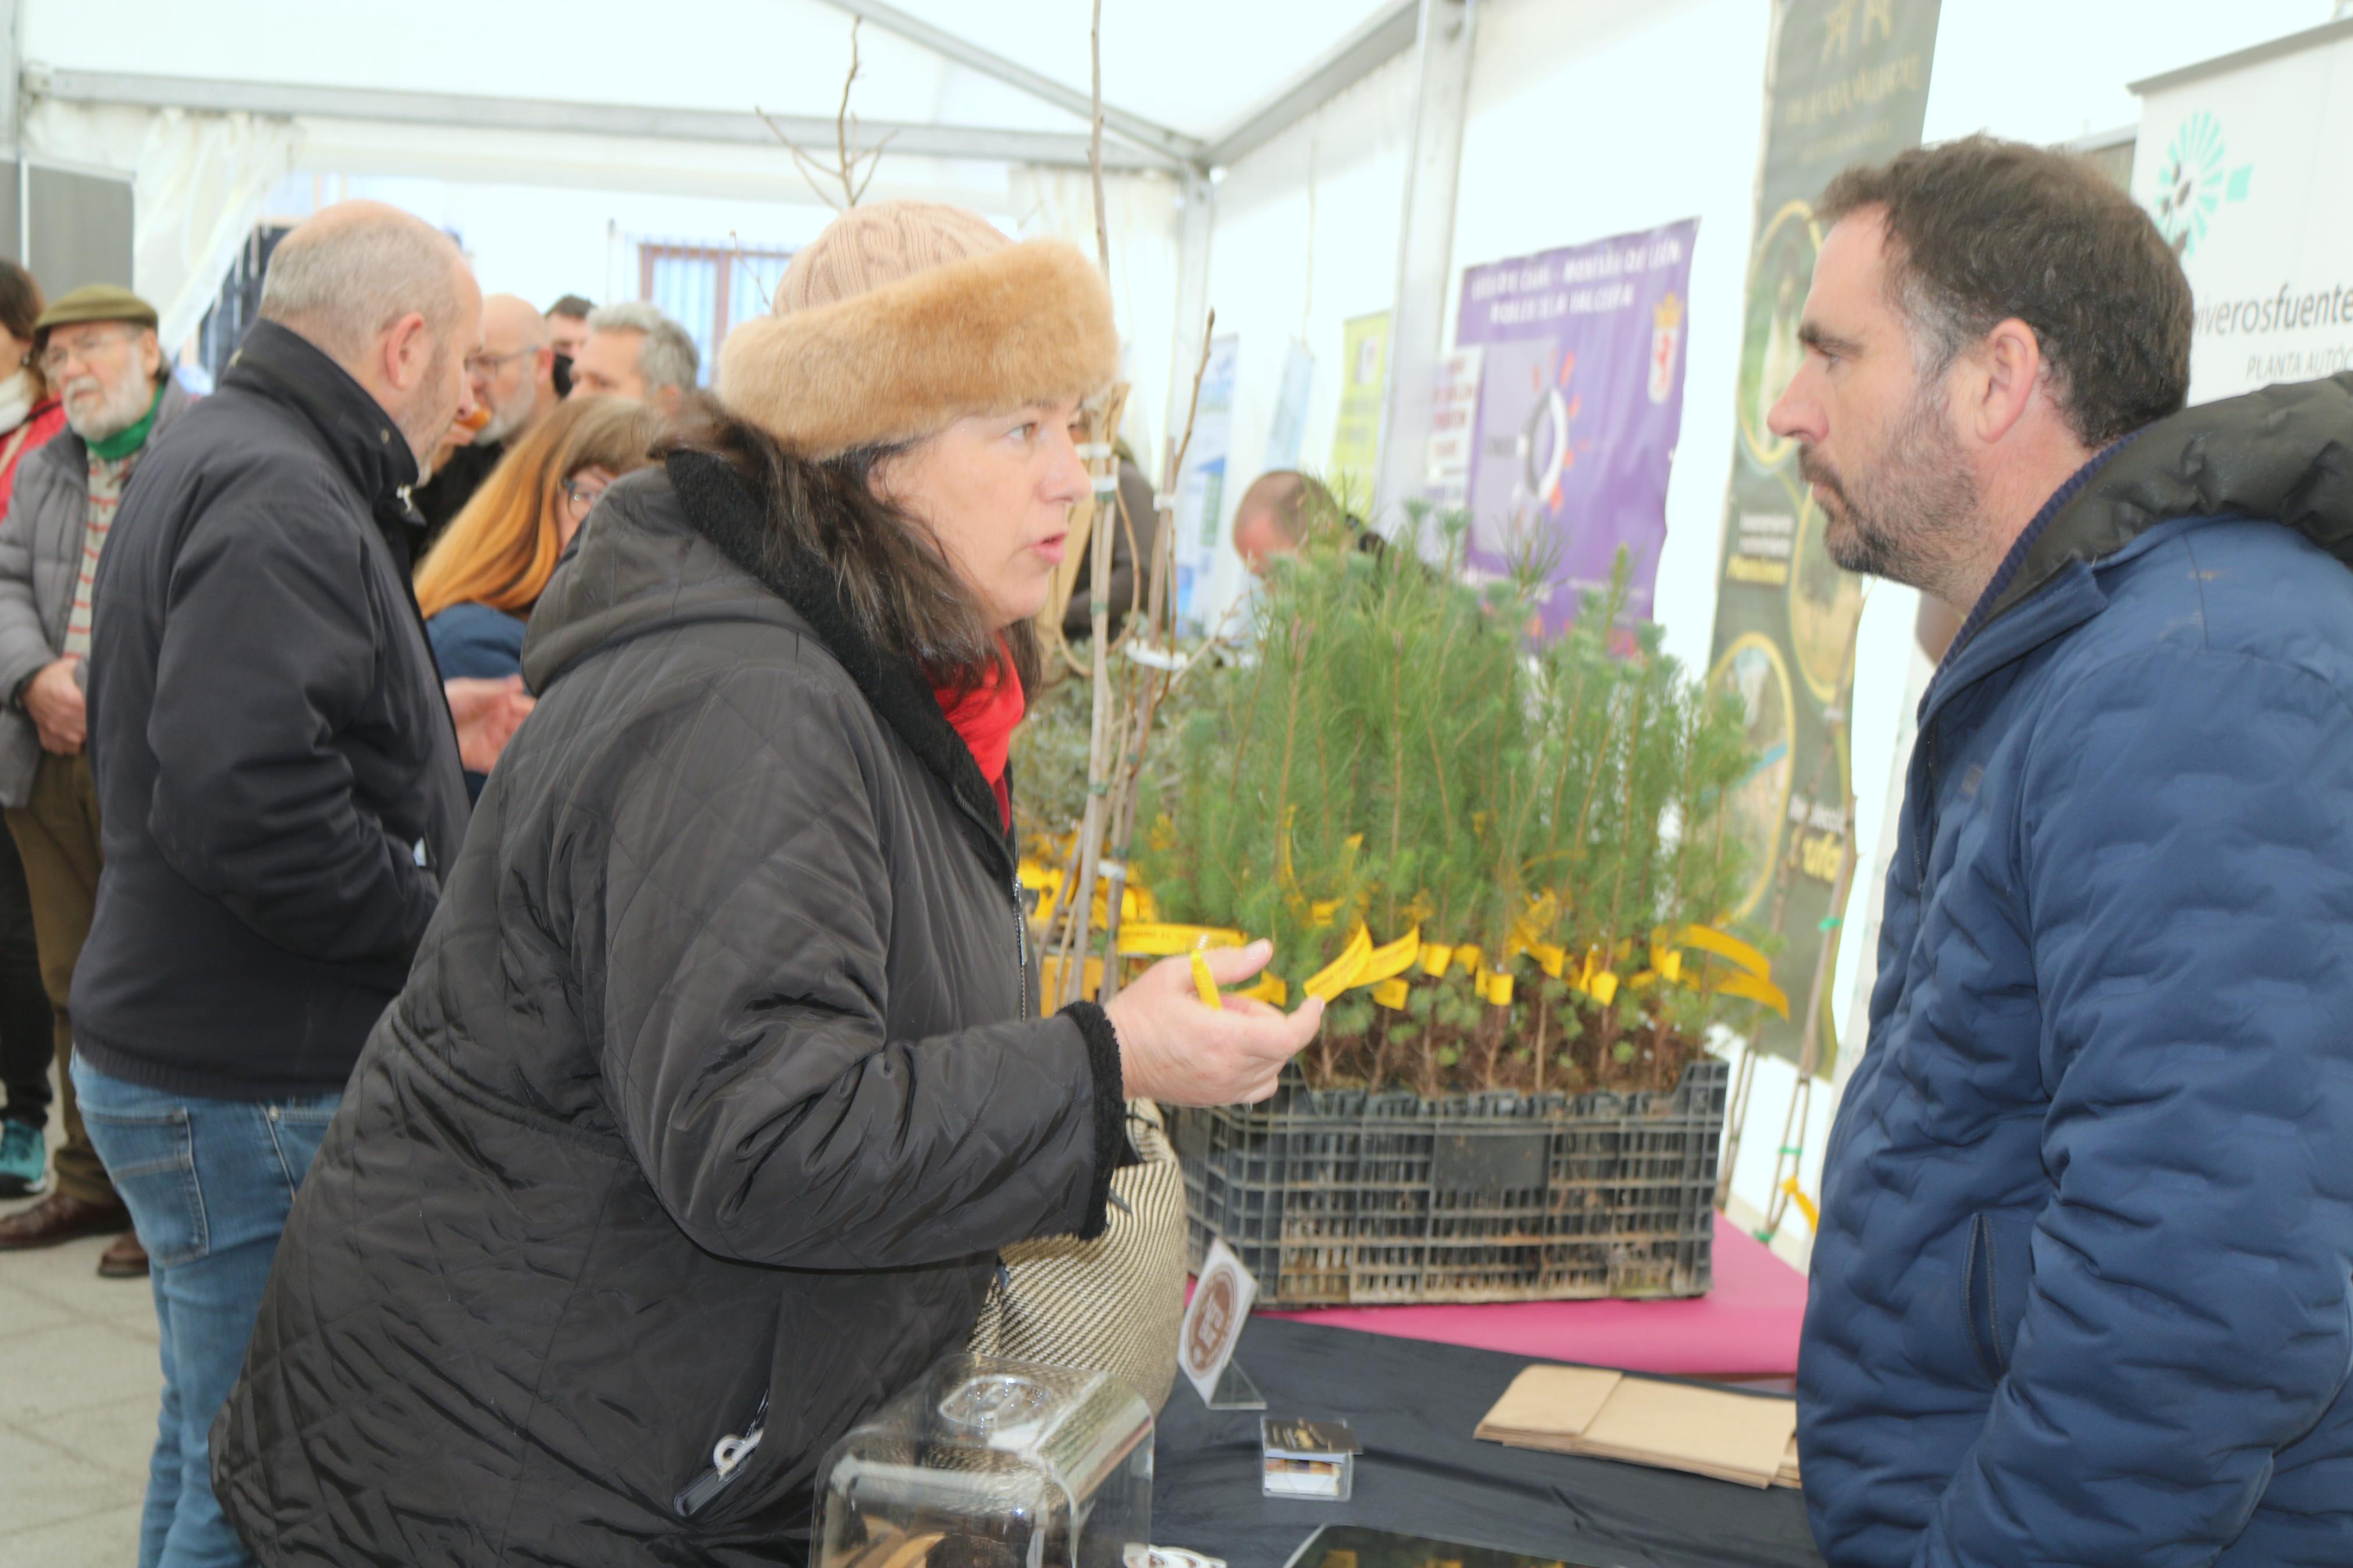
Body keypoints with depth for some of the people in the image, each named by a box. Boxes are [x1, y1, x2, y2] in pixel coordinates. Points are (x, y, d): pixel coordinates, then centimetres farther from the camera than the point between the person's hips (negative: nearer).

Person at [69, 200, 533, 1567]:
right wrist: (449, 918, -20)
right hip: (256, 1095, -11)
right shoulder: (281, 500, -21)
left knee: (214, 1451, 25)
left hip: (185, 1046, 11)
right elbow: (246, 807, -32)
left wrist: (427, 730, 17)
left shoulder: (215, 452, 14)